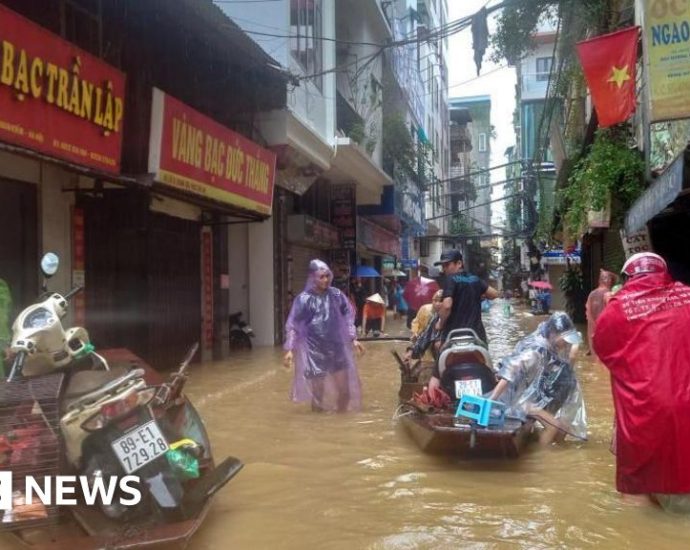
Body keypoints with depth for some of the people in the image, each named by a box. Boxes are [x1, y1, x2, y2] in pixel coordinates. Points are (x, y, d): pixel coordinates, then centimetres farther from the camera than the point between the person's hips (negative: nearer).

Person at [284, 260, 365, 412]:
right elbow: (293, 325, -6)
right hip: (314, 349, -3)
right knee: (318, 389, 1)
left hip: (336, 347, 3)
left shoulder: (336, 295, 0)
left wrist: (353, 339, 5)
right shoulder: (304, 299, -9)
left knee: (345, 387, 4)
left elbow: (348, 317, 11)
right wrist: (290, 349, -12)